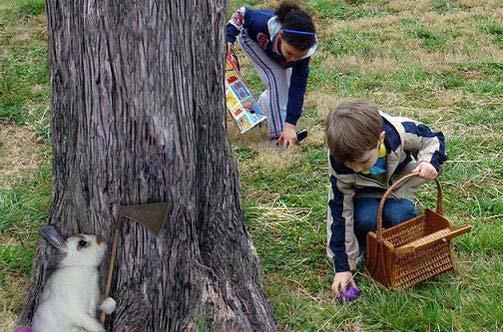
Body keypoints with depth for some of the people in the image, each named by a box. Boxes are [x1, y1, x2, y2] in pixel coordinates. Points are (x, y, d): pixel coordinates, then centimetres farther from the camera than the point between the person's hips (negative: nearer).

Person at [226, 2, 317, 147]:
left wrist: (290, 125, -38)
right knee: (276, 78, -22)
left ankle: (259, 108, 26)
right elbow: (242, 13, -24)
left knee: (286, 84, -2)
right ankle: (278, 132, -17)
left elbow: (298, 87, -34)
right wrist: (229, 37, -34)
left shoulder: (302, 48, -38)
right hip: (252, 38, -3)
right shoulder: (264, 24, -47)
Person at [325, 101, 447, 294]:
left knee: (398, 216, -30)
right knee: (366, 219, -33)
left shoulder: (400, 131, -35)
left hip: (398, 185, 1)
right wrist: (342, 267, -21)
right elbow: (341, 212, -23)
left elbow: (433, 140, -11)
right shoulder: (339, 162, -32)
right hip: (365, 193, -1)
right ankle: (364, 249, 0)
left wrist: (430, 162, -35)